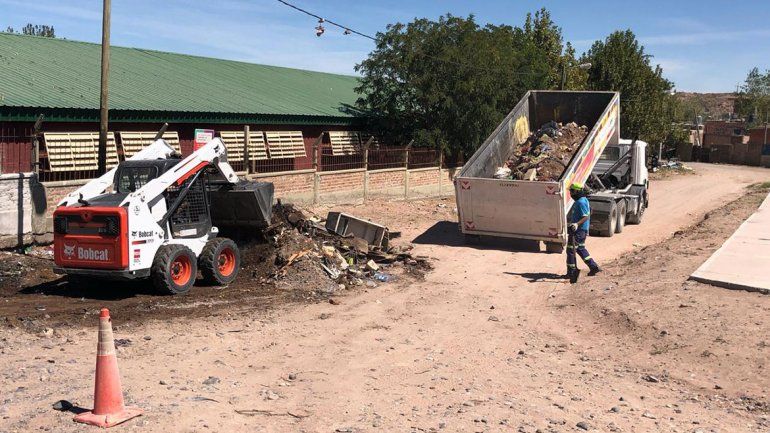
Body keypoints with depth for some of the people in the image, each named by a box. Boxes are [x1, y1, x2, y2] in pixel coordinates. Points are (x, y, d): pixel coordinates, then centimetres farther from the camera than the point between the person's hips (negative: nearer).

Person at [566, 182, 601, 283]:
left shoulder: (581, 202, -19)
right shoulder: (583, 200, 13)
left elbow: (586, 217, -25)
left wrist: (576, 224, -37)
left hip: (578, 230, -11)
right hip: (581, 229, 11)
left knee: (571, 250, -4)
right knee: (580, 249, 20)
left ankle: (571, 273, 1)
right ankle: (594, 267, 22)